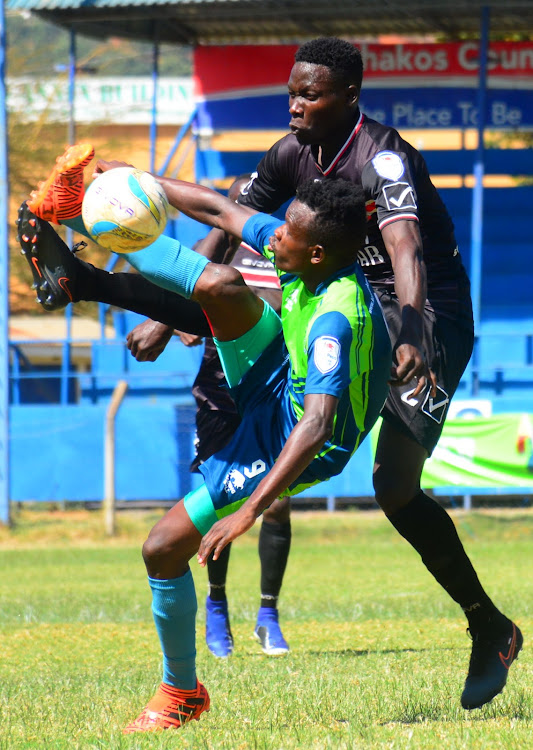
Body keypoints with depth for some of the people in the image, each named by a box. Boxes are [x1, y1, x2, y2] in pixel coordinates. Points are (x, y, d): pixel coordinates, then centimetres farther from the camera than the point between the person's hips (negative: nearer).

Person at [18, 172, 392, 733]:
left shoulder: (335, 319, -39)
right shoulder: (307, 252, -14)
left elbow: (317, 424, -48)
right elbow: (223, 212, 0)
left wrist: (249, 510, -51)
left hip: (283, 442, -8)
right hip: (278, 379, 8)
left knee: (164, 548, -10)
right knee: (220, 284, -17)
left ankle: (181, 692, 12)